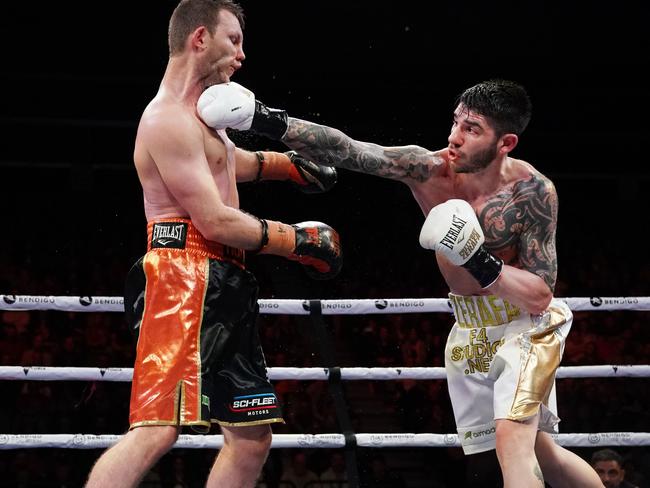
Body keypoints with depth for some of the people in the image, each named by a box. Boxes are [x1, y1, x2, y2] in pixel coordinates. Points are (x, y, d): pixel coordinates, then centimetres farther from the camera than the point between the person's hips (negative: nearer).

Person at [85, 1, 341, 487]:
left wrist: (287, 165, 37)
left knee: (252, 434, 9)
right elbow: (215, 221, -16)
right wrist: (300, 241, -10)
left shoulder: (201, 112, 22)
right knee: (158, 430, -23)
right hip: (187, 276, -11)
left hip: (223, 285, 11)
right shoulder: (169, 119, -10)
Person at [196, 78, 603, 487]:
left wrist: (481, 264, -37)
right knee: (538, 451, 15)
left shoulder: (533, 191, -25)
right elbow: (345, 151, -28)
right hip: (470, 328, 5)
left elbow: (541, 295, -22)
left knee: (512, 437, -25)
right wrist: (270, 121, -41)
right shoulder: (430, 169, -17)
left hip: (527, 323, -5)